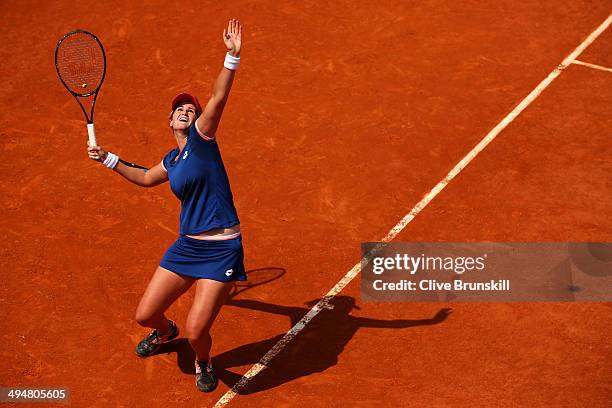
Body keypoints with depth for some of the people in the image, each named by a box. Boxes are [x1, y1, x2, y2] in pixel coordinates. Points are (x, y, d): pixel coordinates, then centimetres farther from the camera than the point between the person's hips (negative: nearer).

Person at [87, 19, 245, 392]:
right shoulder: (172, 161, 13)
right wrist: (107, 159, 32)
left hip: (221, 251, -6)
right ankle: (165, 332, 49)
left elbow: (219, 98, -21)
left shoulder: (201, 137, -4)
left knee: (196, 332, -11)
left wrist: (233, 56, -35)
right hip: (187, 246, 7)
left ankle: (203, 363, 26)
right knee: (146, 315, 10)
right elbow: (145, 178, 35)